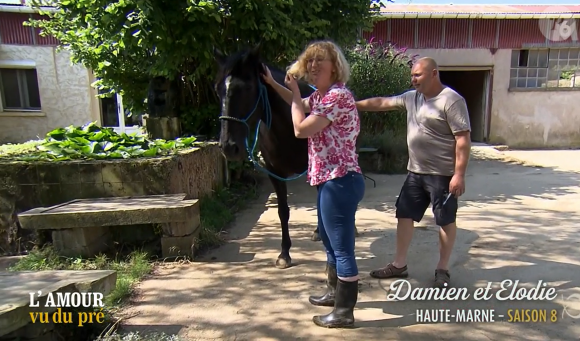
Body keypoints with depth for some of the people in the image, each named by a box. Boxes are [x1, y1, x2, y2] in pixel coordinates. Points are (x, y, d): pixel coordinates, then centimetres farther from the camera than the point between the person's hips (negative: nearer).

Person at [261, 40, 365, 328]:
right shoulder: (320, 95, 13)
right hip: (329, 179, 11)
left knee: (342, 247, 0)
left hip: (340, 181, -11)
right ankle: (335, 292, 42)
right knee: (329, 239, 23)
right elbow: (301, 104, 35)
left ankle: (345, 312, 14)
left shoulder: (338, 95, -17)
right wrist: (272, 83, 29)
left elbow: (301, 129, -20)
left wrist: (295, 91, -7)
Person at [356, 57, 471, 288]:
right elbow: (381, 103, 15)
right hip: (415, 172, 8)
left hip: (442, 174, -8)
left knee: (446, 221, 7)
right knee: (404, 215, 11)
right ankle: (399, 264, 23)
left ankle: (442, 269, 21)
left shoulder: (452, 100, -14)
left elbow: (463, 139, -18)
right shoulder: (411, 97, 9)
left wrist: (459, 174, -21)